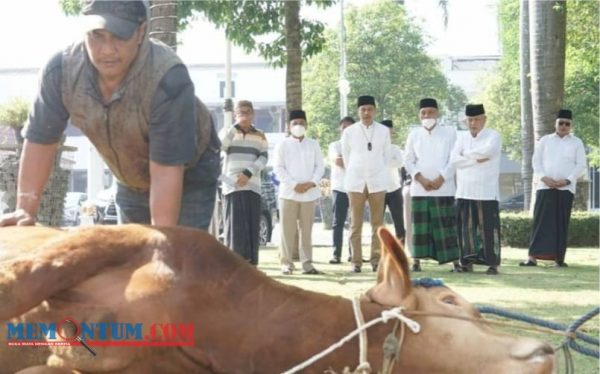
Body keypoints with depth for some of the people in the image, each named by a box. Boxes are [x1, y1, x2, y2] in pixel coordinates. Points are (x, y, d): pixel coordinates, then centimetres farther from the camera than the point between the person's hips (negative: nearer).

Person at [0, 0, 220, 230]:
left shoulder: (169, 78, -37)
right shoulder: (61, 70, -24)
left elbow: (166, 172, -36)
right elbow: (40, 139, -14)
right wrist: (25, 209, -21)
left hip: (188, 177, -5)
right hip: (131, 183, 5)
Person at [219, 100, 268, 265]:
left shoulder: (260, 136, 15)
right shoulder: (229, 131, 6)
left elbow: (263, 158, 1)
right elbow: (220, 146, -13)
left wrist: (248, 174, -12)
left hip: (253, 187, 3)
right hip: (233, 186, -3)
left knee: (252, 228, 2)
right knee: (235, 227, -8)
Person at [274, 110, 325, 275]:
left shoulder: (313, 144, 12)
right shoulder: (283, 145, 4)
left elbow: (320, 166, 8)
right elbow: (278, 168, -3)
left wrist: (311, 183, -9)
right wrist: (294, 185, -12)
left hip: (309, 193, 2)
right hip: (288, 192, -2)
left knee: (306, 230, 4)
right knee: (288, 230, -3)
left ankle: (307, 263, 7)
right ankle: (286, 263, 1)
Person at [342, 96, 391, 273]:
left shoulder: (384, 131, 4)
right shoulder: (349, 132, 2)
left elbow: (386, 155, 11)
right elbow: (346, 156, 10)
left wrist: (378, 172, 11)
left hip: (377, 181, 1)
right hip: (356, 181, -1)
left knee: (377, 223, 1)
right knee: (355, 224, 0)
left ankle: (376, 259, 5)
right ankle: (356, 261, 3)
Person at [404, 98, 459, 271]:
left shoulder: (449, 132, 6)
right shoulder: (414, 134, 11)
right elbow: (408, 160, 7)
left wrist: (441, 179, -10)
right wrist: (421, 179, -7)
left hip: (444, 188, -2)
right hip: (419, 188, 2)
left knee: (446, 225, -4)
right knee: (420, 225, -1)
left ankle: (455, 261, -3)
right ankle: (416, 260, 1)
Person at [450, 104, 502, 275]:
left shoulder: (493, 136, 1)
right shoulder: (462, 137, 13)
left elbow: (488, 150, -21)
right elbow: (454, 160, 0)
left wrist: (466, 154, -6)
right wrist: (476, 160, -10)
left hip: (487, 192, -4)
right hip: (464, 192, 4)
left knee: (488, 227, -3)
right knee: (466, 227, 3)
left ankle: (492, 263, 1)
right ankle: (467, 261, 9)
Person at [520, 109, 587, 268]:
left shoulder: (577, 143, 8)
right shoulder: (545, 140, 11)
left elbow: (581, 165, 3)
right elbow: (536, 160, 6)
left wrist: (567, 180, -11)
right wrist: (544, 177, -10)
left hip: (566, 188, 0)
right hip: (545, 187, 0)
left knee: (562, 223, 1)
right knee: (541, 221, -7)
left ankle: (559, 258, 5)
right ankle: (533, 256, -10)